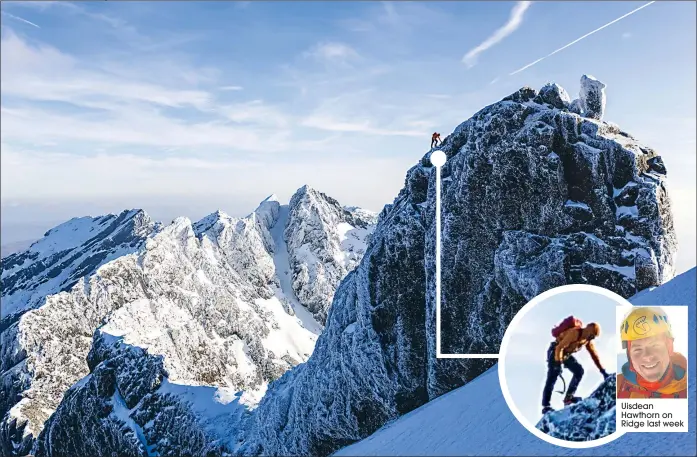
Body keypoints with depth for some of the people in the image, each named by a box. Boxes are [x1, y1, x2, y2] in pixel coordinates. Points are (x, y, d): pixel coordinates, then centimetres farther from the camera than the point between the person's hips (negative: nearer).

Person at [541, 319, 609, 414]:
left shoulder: (588, 340, -1)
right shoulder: (575, 333, -27)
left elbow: (594, 355, 9)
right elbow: (559, 347, -28)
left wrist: (603, 371, 7)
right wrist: (558, 363, -30)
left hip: (567, 354, 9)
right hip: (555, 351, -8)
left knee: (579, 371, -5)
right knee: (551, 379, -13)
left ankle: (568, 397, 1)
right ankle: (545, 406, -10)